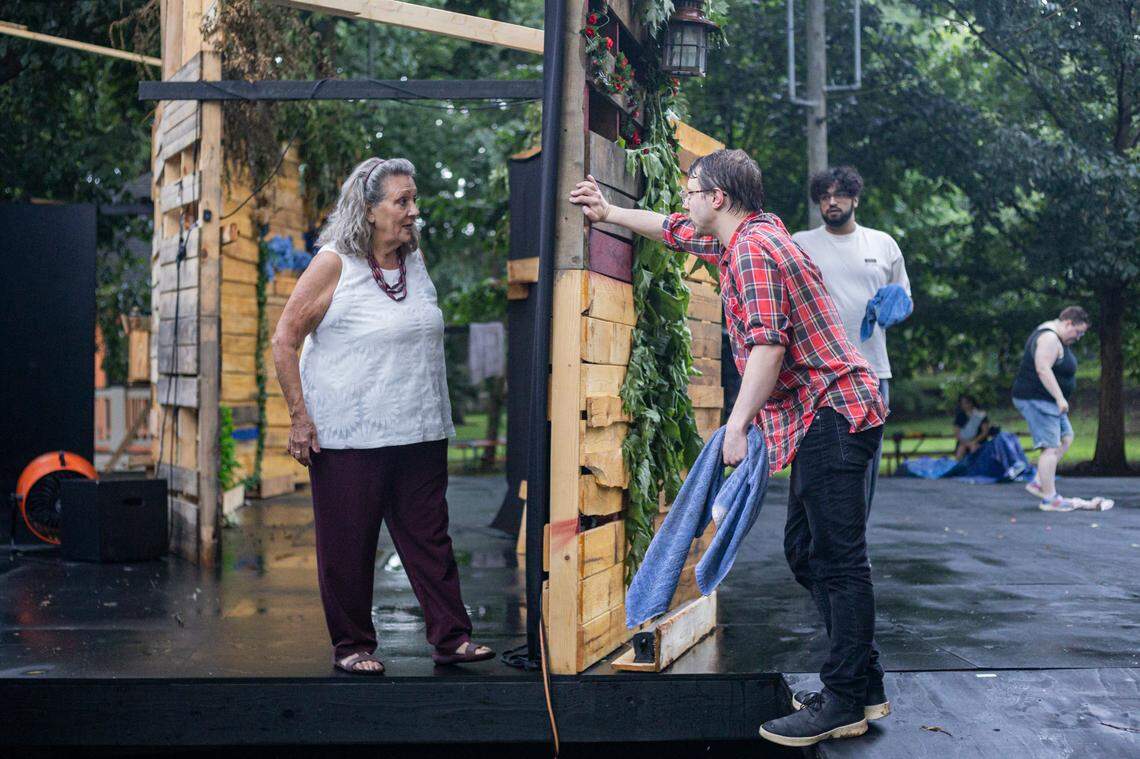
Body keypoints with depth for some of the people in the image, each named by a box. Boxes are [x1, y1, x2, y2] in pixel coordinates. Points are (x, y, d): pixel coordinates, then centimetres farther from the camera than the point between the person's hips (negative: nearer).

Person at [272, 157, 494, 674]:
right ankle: (352, 645, 17)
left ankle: (451, 637, 12)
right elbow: (284, 340, -6)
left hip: (420, 433, 5)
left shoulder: (415, 260, 9)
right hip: (349, 435, -5)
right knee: (347, 546, 4)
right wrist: (300, 417, -11)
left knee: (429, 537, 6)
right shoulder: (334, 263, -8)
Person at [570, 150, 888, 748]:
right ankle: (863, 683, 21)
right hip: (823, 417, 11)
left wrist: (738, 422, -21)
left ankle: (845, 703, -1)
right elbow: (675, 231, 33)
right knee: (805, 549, 15)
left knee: (838, 558, -7)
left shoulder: (752, 249, -15)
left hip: (831, 414, -11)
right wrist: (608, 213, 40)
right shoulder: (746, 236, 17)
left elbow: (768, 344, -24)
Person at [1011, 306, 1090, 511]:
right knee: (1051, 447, -11)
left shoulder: (1053, 336, 16)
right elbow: (1043, 369, -28)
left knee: (1066, 437, 15)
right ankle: (1049, 498, -9)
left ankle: (1038, 483, 13)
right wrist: (1060, 398, -28)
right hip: (1036, 400, -11)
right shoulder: (1050, 338, -19)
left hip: (1046, 400, 11)